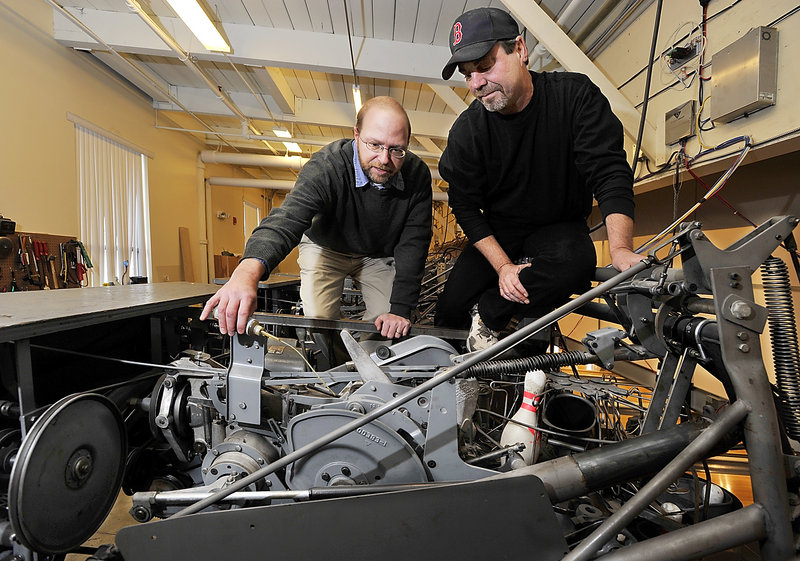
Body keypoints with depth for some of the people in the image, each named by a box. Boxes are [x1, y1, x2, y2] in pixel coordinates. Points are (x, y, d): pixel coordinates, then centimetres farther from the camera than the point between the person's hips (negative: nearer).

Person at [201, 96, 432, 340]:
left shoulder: (418, 175, -23)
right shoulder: (325, 166, -32)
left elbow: (412, 244, -21)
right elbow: (288, 218, -47)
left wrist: (400, 309, -29)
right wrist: (248, 270, -69)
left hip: (379, 255, 3)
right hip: (326, 248, -2)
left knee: (389, 330, -7)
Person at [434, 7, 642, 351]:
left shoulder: (574, 95, -13)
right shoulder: (466, 131, -10)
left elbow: (610, 171, -18)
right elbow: (465, 206, -8)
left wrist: (620, 248, -33)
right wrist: (503, 266, -20)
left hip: (560, 227, -1)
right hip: (498, 232, 2)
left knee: (576, 262, -36)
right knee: (450, 310, -13)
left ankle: (488, 313, -16)